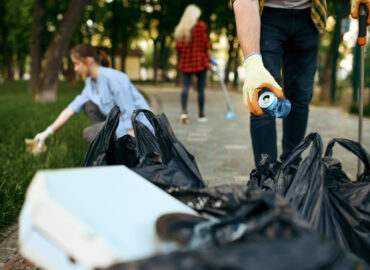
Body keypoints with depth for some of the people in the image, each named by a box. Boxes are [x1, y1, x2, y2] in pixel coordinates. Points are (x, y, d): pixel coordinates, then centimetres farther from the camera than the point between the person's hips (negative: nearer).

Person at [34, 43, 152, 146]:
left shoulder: (113, 78, -19)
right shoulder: (91, 82, 8)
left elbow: (130, 113, -23)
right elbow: (71, 109, 9)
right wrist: (48, 132, 5)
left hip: (138, 128, -9)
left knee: (89, 133, -16)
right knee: (89, 106, 7)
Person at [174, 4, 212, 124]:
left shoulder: (180, 28, 5)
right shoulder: (201, 26, -6)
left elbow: (178, 47, 5)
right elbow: (206, 43, -6)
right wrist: (209, 55, 9)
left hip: (185, 60, 3)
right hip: (200, 60, -3)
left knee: (185, 86, 2)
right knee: (200, 88, 4)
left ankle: (184, 111, -18)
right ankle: (201, 115, 11)